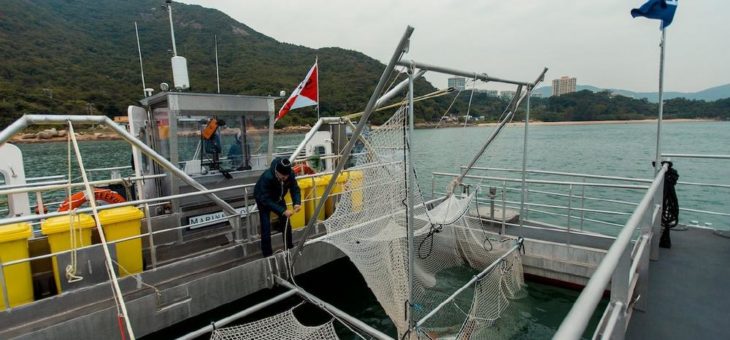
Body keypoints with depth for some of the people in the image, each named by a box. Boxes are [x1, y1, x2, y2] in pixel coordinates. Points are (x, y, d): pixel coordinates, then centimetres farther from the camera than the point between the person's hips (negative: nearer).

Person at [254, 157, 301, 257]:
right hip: (263, 199, -4)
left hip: (278, 198, 5)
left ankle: (290, 248, 27)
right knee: (266, 227, -9)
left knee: (286, 222, 8)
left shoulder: (290, 174, -29)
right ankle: (267, 254, 5)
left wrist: (297, 203, -37)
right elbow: (266, 200, -38)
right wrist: (283, 211, -45)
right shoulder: (267, 177, -42)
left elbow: (295, 189, -18)